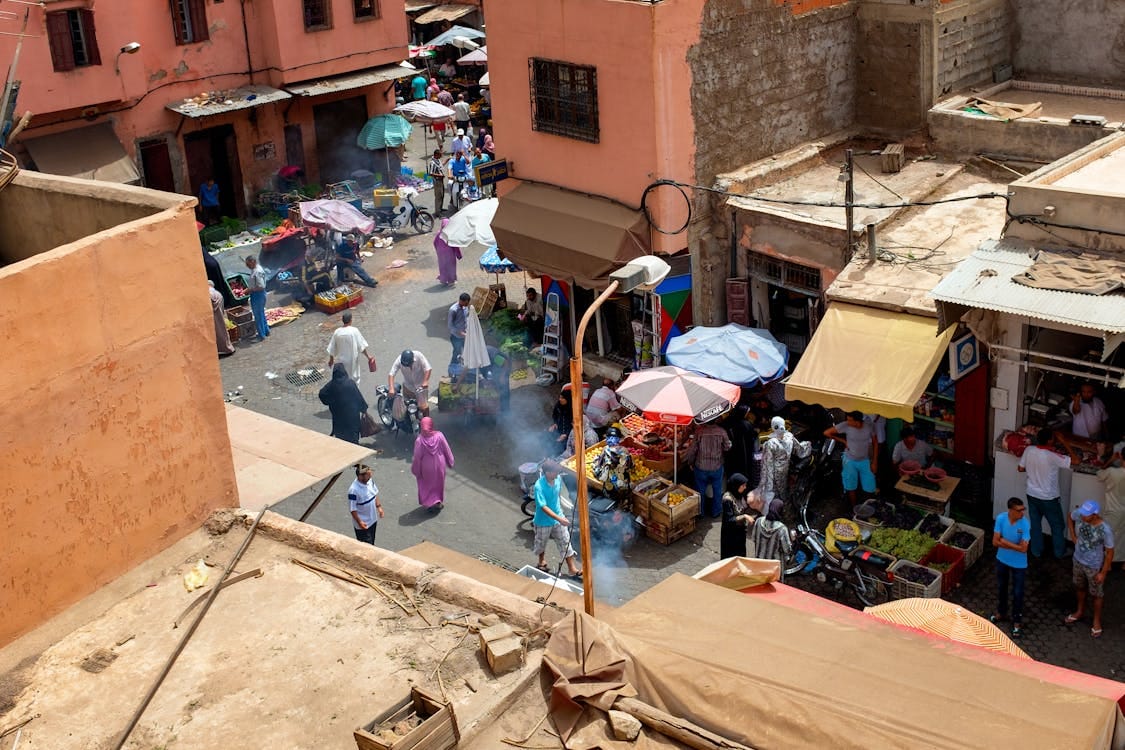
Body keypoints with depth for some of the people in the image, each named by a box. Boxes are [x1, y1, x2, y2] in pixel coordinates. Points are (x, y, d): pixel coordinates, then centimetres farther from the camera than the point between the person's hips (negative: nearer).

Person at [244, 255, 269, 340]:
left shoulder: (258, 272, -24)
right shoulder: (254, 270, 8)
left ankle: (262, 335, 10)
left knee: (258, 315, 0)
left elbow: (261, 287, -26)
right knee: (260, 314, 20)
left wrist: (251, 290, -19)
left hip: (258, 295, -10)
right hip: (254, 295, 10)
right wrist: (249, 287, 10)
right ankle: (266, 331, 33)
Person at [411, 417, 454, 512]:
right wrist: (450, 462, 8)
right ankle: (439, 502, 38)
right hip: (439, 465, 2)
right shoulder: (439, 436, -21)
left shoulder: (419, 440, -26)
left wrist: (415, 470, -1)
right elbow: (447, 451, -9)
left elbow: (417, 457, -16)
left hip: (426, 467, -2)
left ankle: (430, 503, 22)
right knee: (438, 483, 25)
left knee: (427, 485, 22)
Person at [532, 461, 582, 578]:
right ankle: (542, 561, 48)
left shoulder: (558, 479, -13)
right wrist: (559, 519, -40)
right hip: (543, 521, -4)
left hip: (558, 517, 4)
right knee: (541, 543, 20)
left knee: (565, 543, 8)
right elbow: (543, 507, -34)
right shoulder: (539, 487, -32)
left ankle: (572, 569, 17)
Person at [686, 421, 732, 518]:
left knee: (700, 490, 18)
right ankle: (716, 512, 32)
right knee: (717, 490, 21)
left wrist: (691, 463, 2)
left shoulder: (699, 431, -20)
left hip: (701, 467, -1)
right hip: (717, 467, 1)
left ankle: (700, 512, 31)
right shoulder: (722, 432, -17)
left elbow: (692, 450, -14)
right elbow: (727, 448, -4)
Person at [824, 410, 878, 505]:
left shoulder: (870, 426, -21)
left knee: (869, 488, 9)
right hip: (850, 461, 0)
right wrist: (843, 441, -10)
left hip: (865, 461, 0)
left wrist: (875, 462, -5)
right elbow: (826, 433, -15)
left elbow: (875, 444, -6)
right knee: (851, 487, 12)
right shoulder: (845, 425, -24)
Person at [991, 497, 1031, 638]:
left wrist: (1004, 541, -22)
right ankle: (1001, 613, 47)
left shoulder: (1025, 524, -26)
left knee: (1017, 593, 11)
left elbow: (1023, 548, -26)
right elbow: (995, 542, -17)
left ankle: (1017, 621, 31)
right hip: (1002, 560, 3)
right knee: (1001, 588, 23)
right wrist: (1014, 545, -25)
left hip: (1019, 564, -3)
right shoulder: (1000, 518, -19)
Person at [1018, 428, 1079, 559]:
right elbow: (1075, 461, -22)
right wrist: (1064, 443, -17)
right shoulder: (1052, 456, -28)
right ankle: (1060, 552, 32)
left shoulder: (1029, 450, -13)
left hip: (1032, 495, 5)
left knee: (1035, 524, 21)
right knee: (1057, 525, 17)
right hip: (1048, 498, -4)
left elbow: (1021, 468, 0)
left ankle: (1036, 551, 33)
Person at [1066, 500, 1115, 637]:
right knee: (1080, 588, 28)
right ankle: (1080, 611, 52)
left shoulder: (1105, 531, -34)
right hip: (1078, 561, 5)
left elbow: (1109, 552, -19)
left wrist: (1103, 573, -12)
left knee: (1096, 594, 18)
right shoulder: (1078, 515, -23)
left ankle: (1096, 621, 40)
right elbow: (1070, 519, 5)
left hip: (1094, 567, -5)